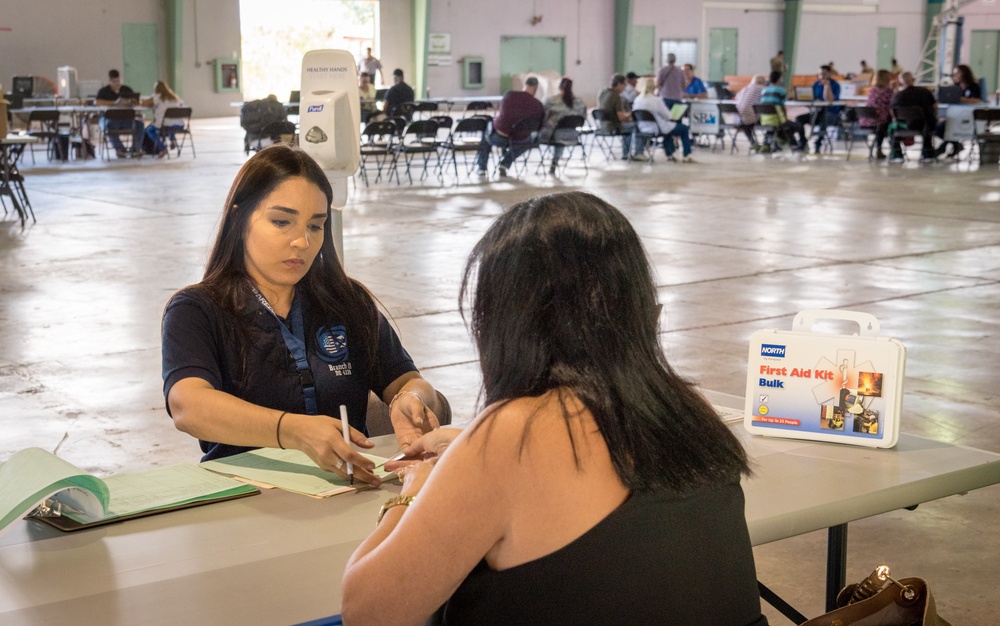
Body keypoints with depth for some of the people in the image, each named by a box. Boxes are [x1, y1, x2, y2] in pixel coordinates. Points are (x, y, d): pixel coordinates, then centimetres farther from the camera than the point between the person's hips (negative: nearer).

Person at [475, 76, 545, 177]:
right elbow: (539, 126, 0)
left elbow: (498, 113, 7)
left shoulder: (509, 94, -8)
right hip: (519, 142, 0)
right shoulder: (538, 105, -11)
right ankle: (504, 164, 27)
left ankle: (482, 169, 31)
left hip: (499, 138, 0)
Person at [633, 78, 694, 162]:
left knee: (668, 126, 37)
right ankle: (686, 156, 17)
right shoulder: (656, 100, -22)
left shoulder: (637, 100, -4)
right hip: (657, 129, -7)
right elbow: (668, 116, -16)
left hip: (644, 129, 7)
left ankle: (669, 154, 42)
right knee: (684, 129, 12)